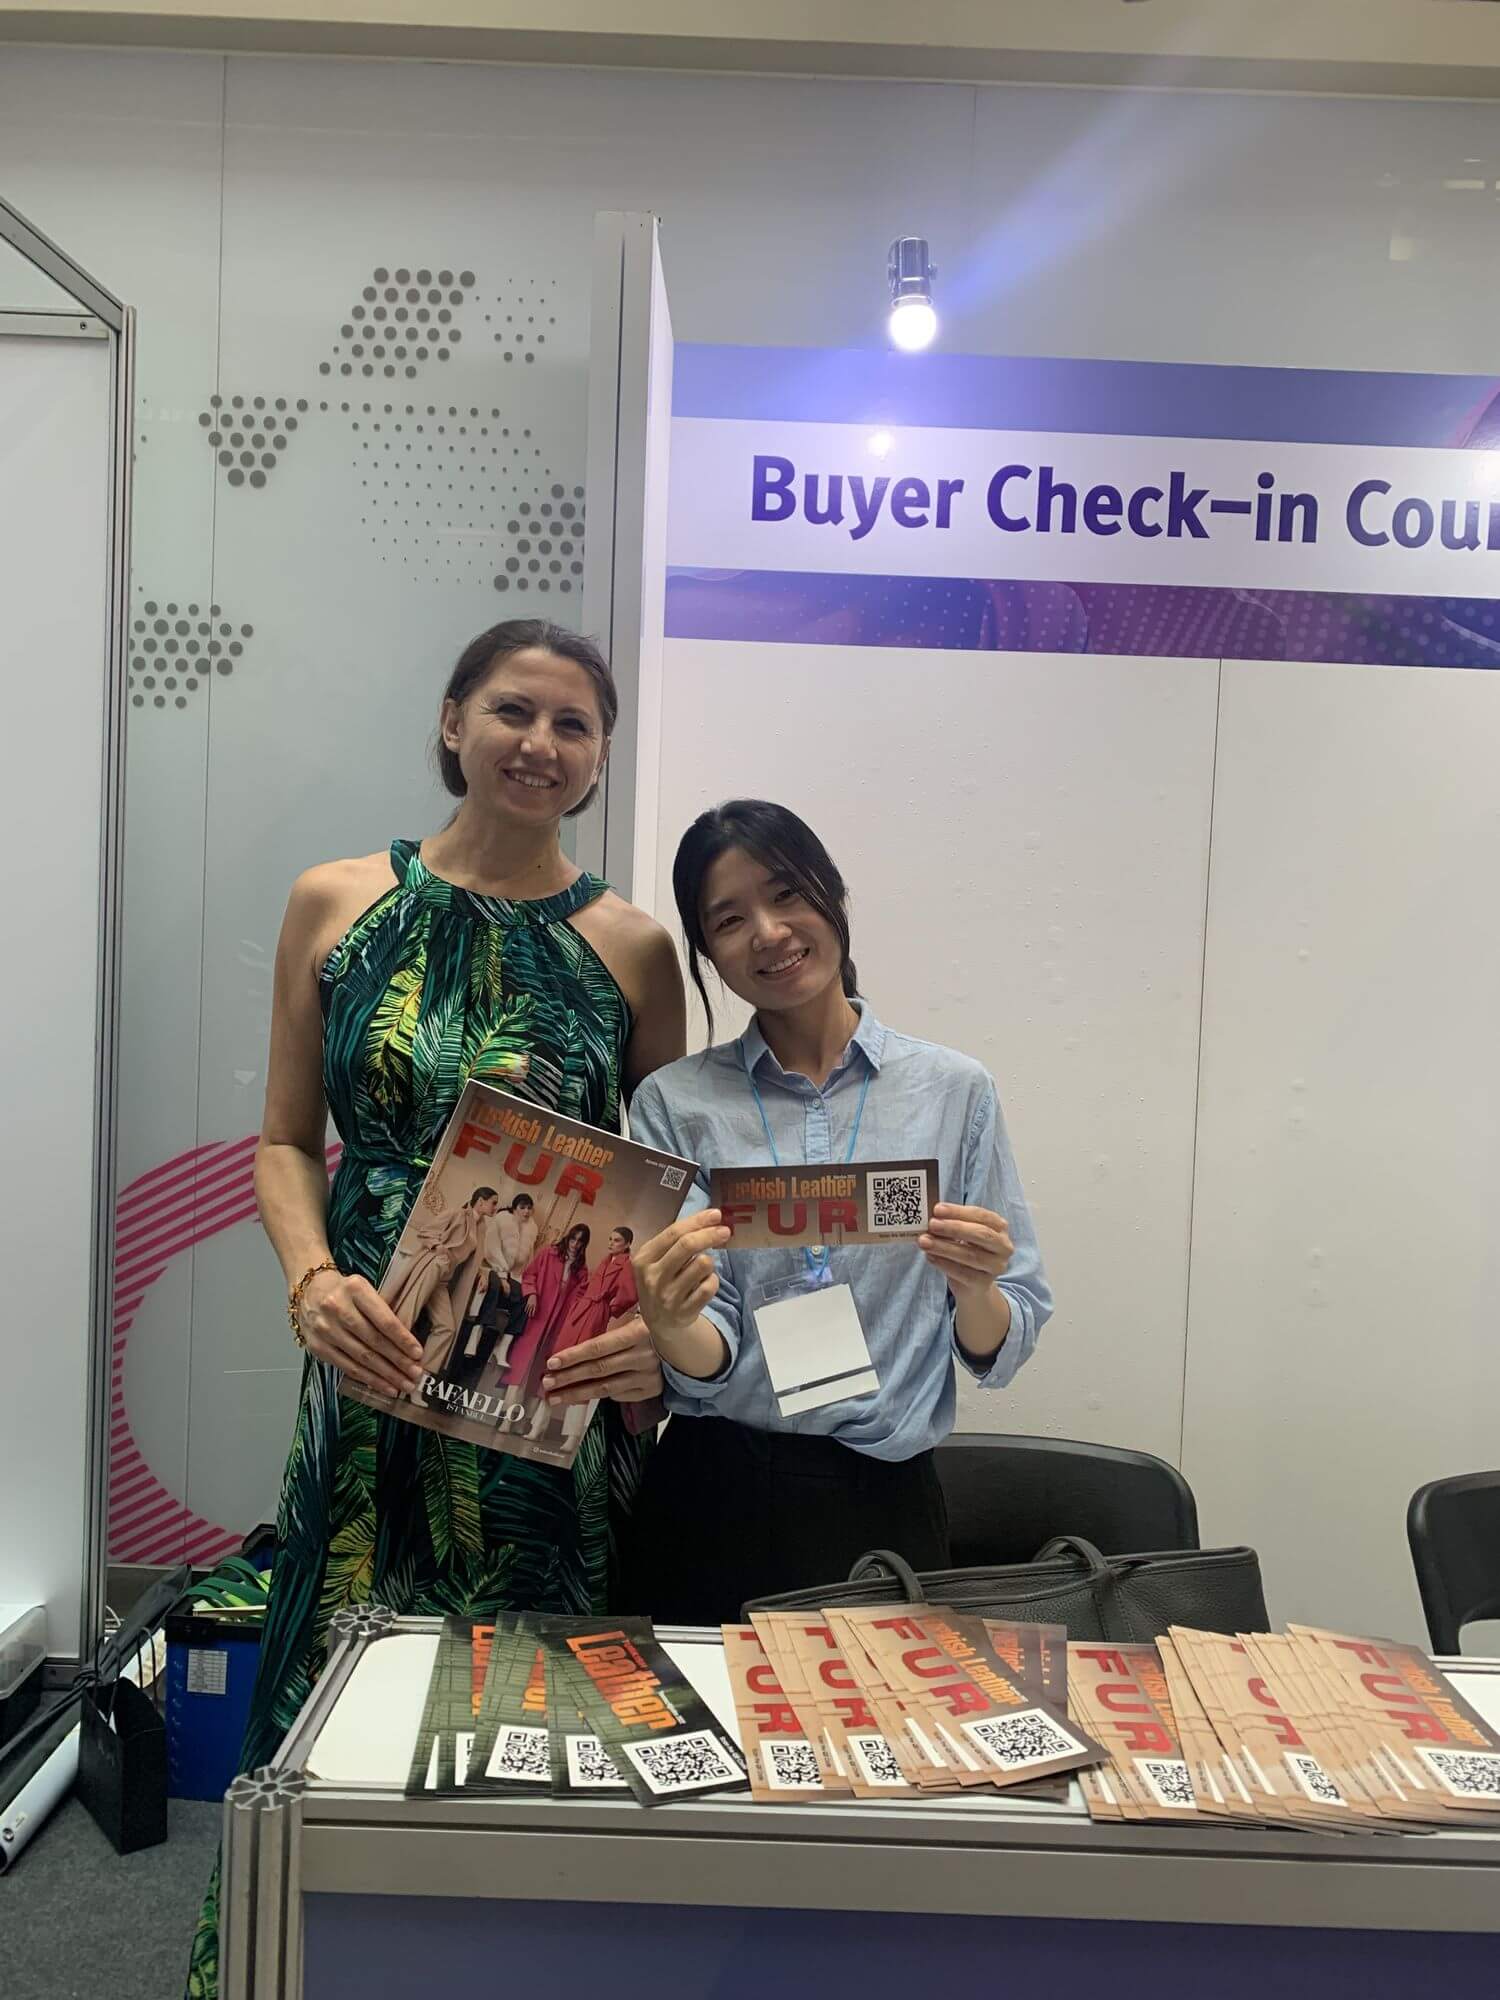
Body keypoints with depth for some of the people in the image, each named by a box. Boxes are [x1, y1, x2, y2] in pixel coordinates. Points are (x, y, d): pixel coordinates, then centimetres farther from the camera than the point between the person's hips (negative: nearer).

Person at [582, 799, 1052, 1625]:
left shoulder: (954, 1091, -1)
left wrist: (975, 1293, -21)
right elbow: (709, 1363, -7)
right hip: (713, 1498, 0)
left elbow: (997, 1354, 1)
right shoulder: (674, 1102, -1)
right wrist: (672, 1327, -29)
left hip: (884, 1501, 0)